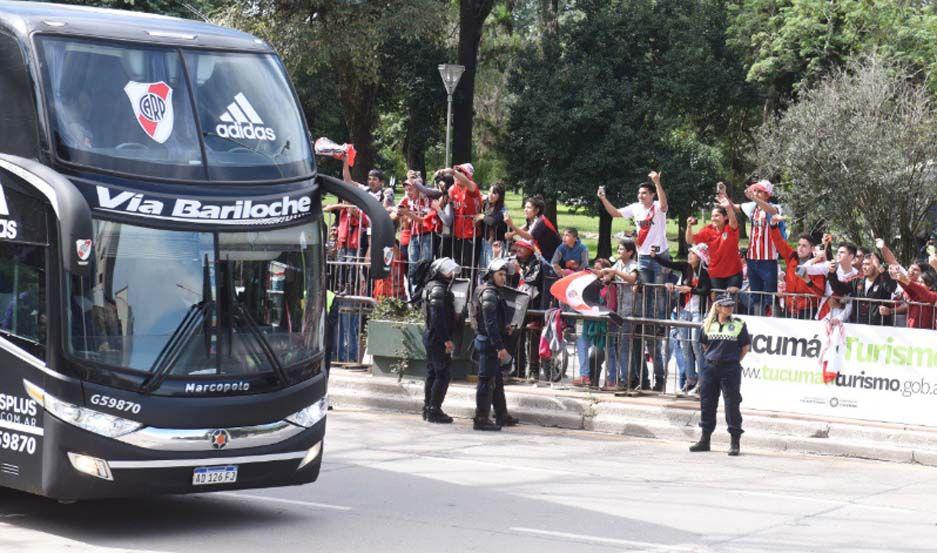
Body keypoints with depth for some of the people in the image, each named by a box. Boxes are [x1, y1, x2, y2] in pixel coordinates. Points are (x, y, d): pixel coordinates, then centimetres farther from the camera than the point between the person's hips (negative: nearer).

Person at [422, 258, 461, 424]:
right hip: (438, 337, -10)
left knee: (432, 373, 14)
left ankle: (428, 409, 19)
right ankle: (434, 411, -6)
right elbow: (437, 317, -23)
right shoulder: (438, 289, -16)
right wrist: (447, 339, -22)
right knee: (442, 375, -7)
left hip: (430, 335, 10)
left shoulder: (431, 286, 16)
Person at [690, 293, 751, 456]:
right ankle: (705, 440, 18)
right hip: (710, 368, 3)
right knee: (707, 403, 8)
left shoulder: (738, 325, -1)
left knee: (732, 405, -3)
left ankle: (735, 442, 4)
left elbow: (746, 346, 6)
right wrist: (713, 357, 12)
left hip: (730, 369, -3)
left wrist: (735, 361, 5)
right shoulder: (708, 324, 7)